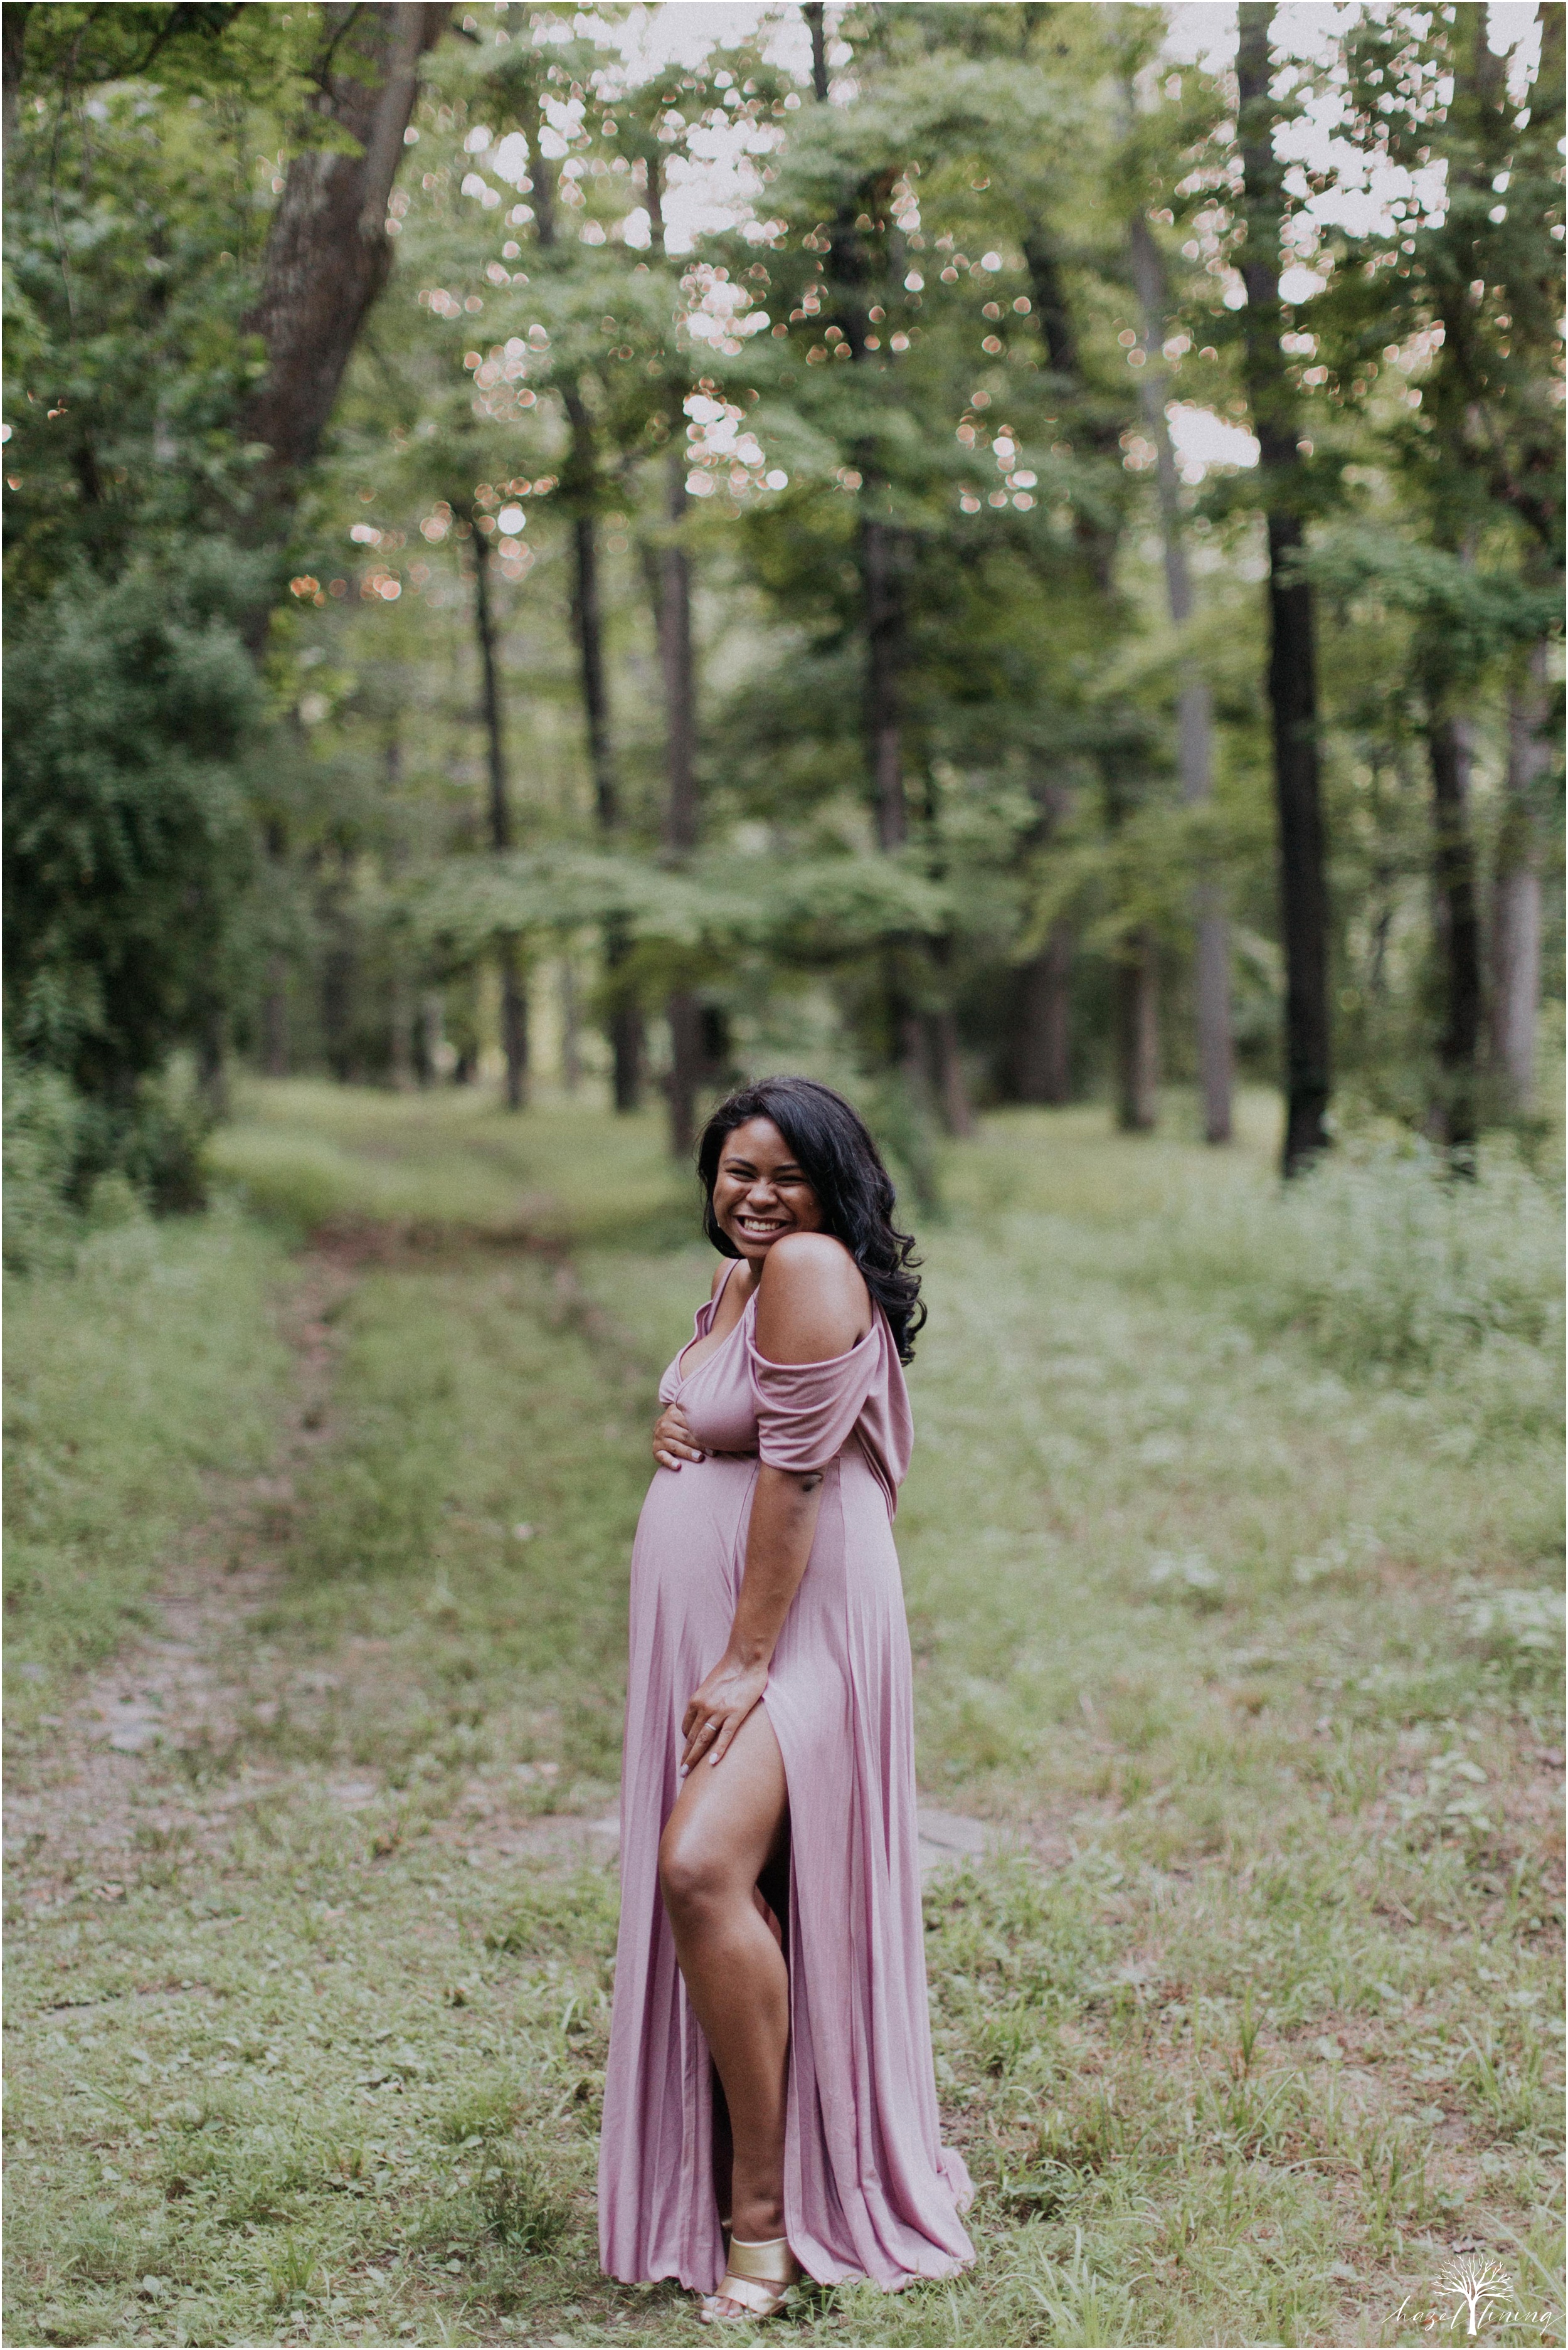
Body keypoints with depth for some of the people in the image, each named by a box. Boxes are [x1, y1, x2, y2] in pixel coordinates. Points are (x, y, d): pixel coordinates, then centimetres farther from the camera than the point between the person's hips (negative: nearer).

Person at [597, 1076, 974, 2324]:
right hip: (698, 1633, 10)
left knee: (705, 1869, -26)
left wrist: (746, 1662, -20)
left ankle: (764, 2215, -17)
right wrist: (673, 1421, 5)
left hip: (793, 1632, -10)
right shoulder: (735, 1281, 15)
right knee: (697, 1886, 11)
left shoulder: (811, 1269, -13)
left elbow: (795, 1474, -18)